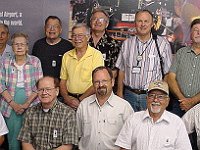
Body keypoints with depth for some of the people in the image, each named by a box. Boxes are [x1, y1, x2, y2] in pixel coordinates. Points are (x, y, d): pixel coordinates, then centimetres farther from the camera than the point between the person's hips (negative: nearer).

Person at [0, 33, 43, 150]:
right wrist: (13, 104, -9)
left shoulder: (35, 61, 1)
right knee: (13, 138, 4)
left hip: (31, 106, -1)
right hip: (11, 106, 1)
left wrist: (26, 104, -11)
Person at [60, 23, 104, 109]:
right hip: (69, 100, 3)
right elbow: (63, 81, 14)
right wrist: (66, 98, -2)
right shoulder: (66, 56, 13)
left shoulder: (96, 55, -1)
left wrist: (80, 100, -10)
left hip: (87, 99, -3)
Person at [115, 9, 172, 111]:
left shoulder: (163, 44, -2)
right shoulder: (127, 43, 8)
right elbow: (121, 70, 11)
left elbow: (167, 73, -1)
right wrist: (120, 93, 7)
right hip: (129, 94, 2)